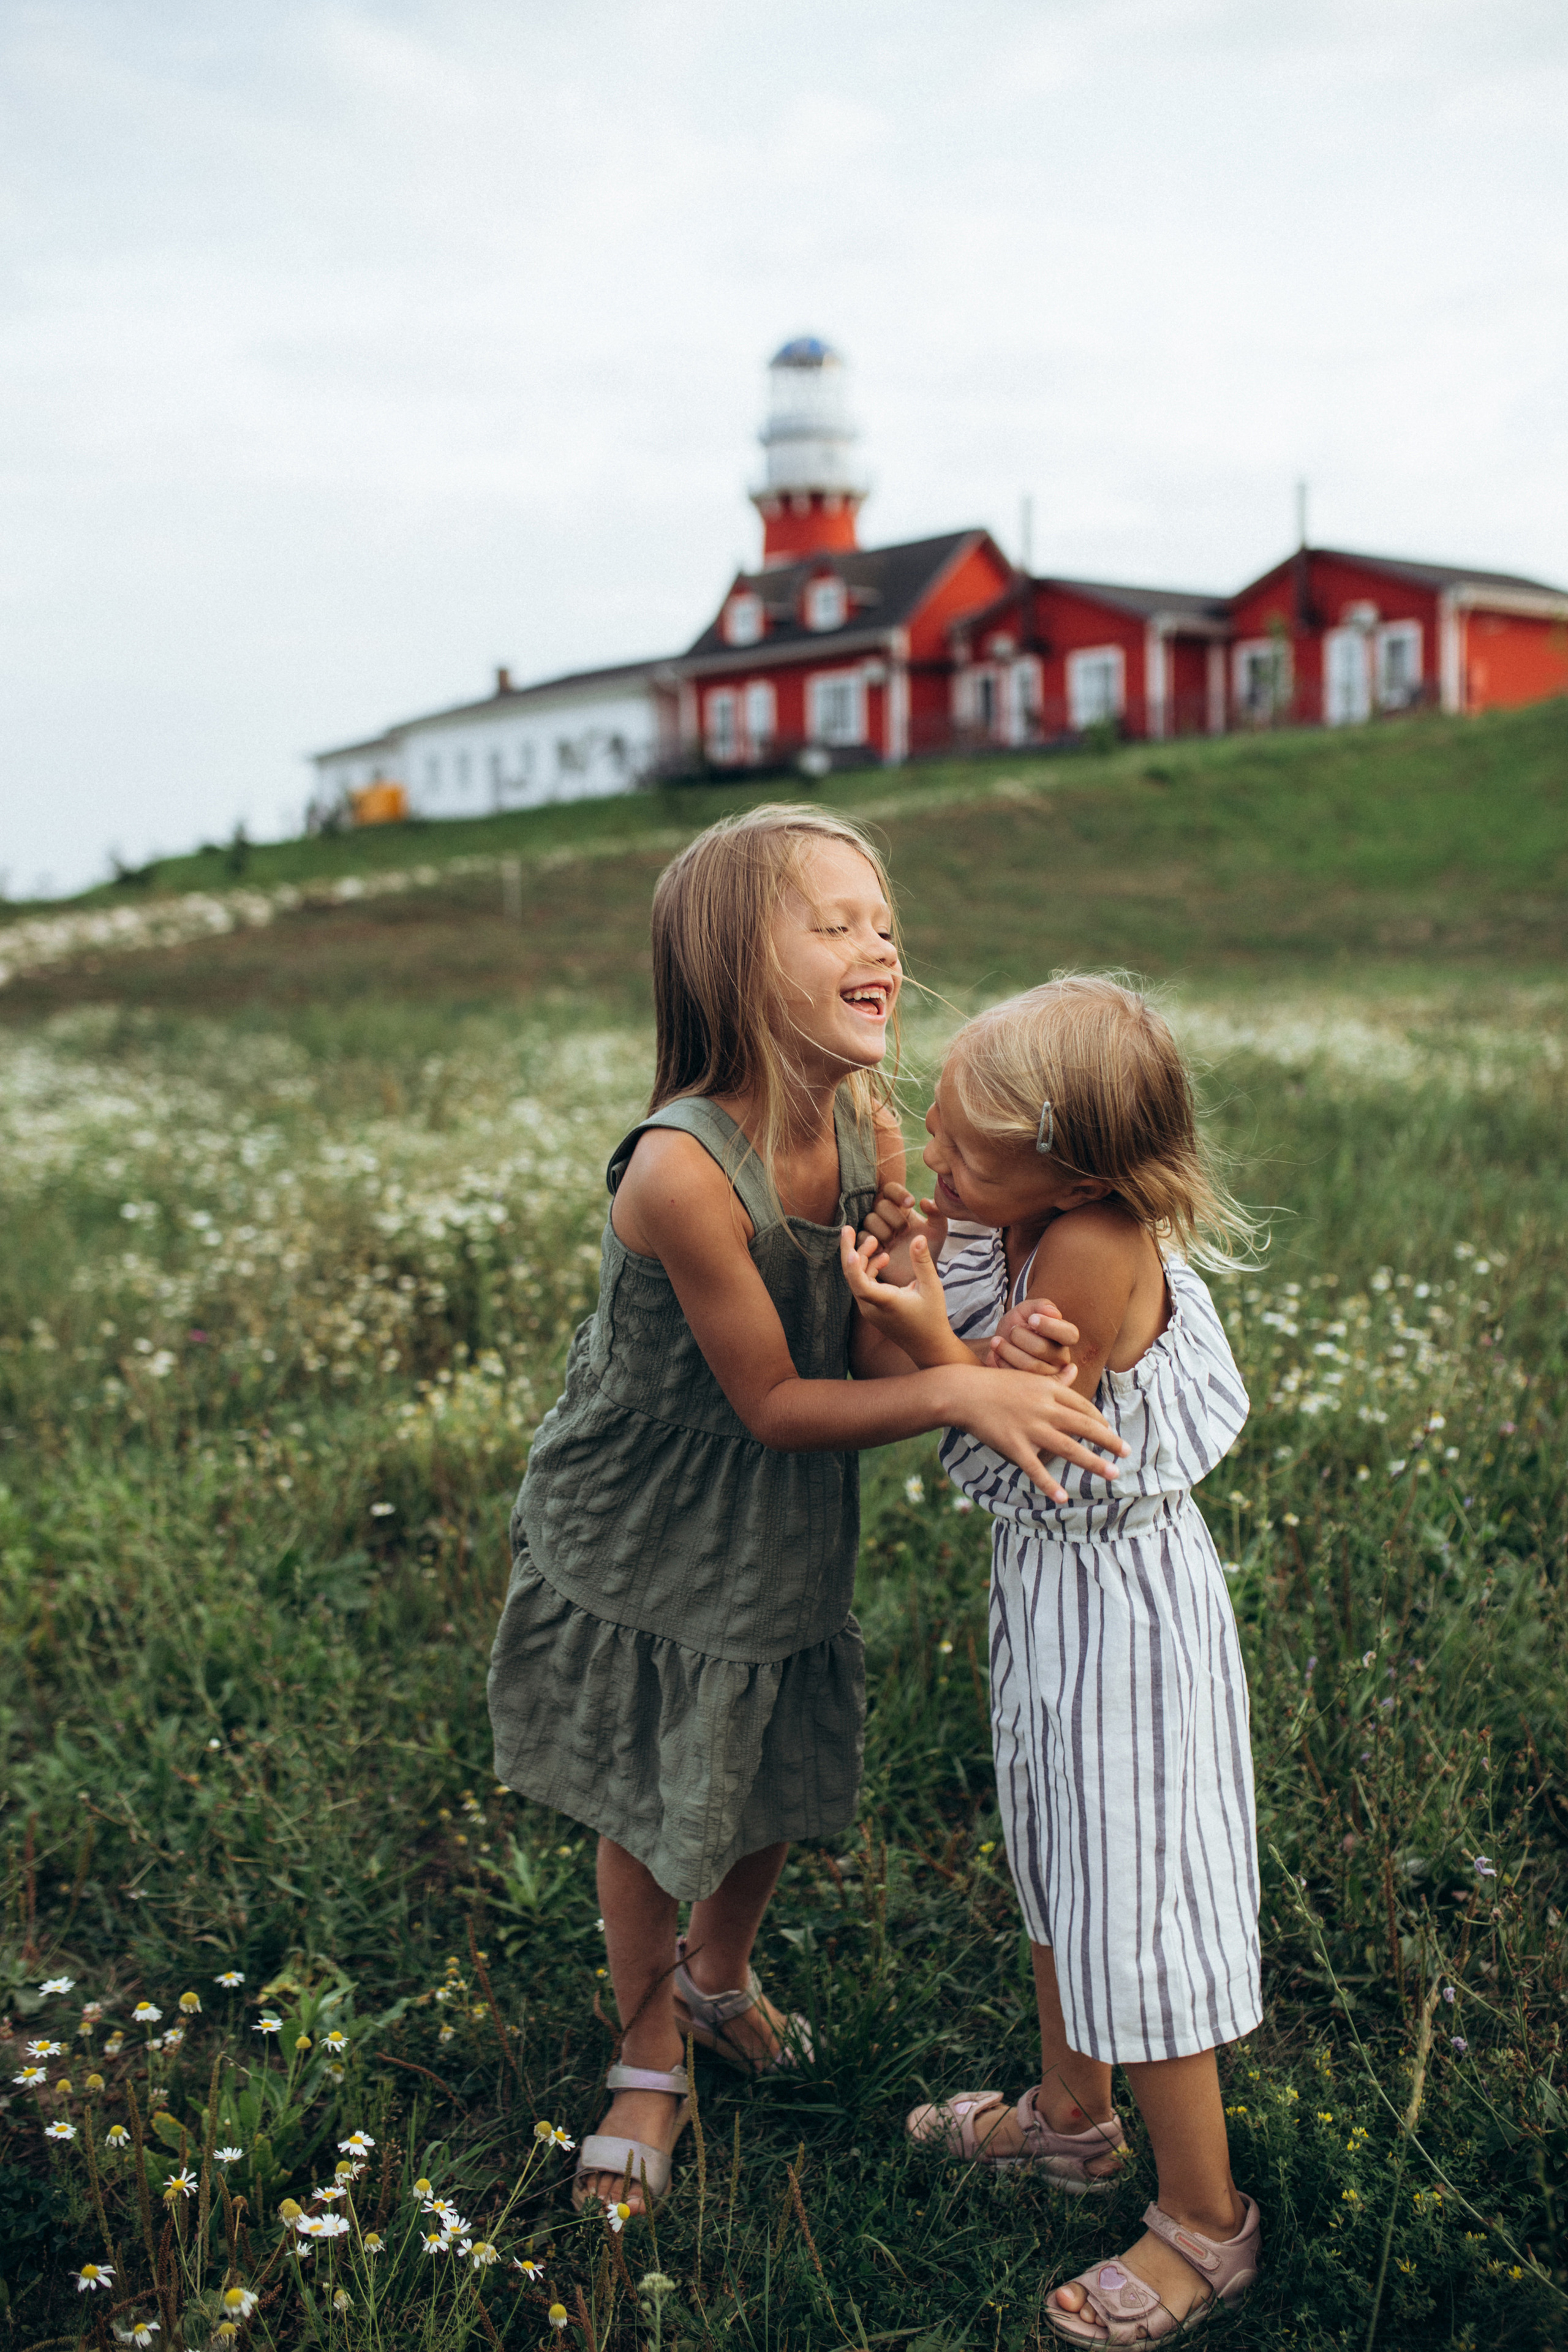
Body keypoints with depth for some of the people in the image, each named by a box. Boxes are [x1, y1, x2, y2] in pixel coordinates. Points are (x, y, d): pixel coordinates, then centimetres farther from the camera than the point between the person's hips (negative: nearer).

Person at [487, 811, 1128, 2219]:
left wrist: (983, 1359, -35)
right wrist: (955, 1393, -36)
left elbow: (879, 1353, -15)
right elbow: (773, 1404, -25)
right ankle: (652, 2063, 43)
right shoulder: (680, 1171, -34)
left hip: (787, 1545, 6)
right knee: (648, 1812, 15)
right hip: (641, 1547, -5)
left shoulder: (871, 1132, -14)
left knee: (778, 1788, 23)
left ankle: (720, 1973, 56)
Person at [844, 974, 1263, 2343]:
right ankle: (1071, 2115, 47)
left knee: (1133, 1904, 4)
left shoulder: (1096, 1250, -30)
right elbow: (984, 1368, 3)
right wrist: (908, 1268, -11)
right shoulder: (1032, 1226, -4)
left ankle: (1205, 2223, 24)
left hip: (1116, 1601, -9)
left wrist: (924, 1332, -32)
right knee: (1060, 1864, 25)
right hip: (1046, 1579, 9)